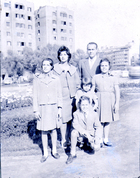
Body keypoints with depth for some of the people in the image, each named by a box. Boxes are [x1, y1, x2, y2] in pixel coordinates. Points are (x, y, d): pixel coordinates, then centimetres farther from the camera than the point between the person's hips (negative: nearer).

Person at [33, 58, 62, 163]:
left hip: (53, 107, 0)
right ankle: (45, 153, 20)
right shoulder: (37, 79, 3)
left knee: (53, 129, 7)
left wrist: (59, 108, 1)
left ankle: (54, 150, 25)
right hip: (42, 107, 1)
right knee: (43, 130, 6)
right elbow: (35, 95, 4)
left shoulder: (56, 79, 2)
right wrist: (36, 110, -1)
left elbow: (59, 95, 6)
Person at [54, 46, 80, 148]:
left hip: (71, 97, 3)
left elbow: (78, 84, 14)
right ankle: (63, 140, 10)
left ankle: (67, 138, 20)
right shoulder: (55, 68, 4)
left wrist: (75, 94, 4)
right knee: (63, 119, -4)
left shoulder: (73, 69, 12)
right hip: (61, 97, -2)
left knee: (70, 119, 5)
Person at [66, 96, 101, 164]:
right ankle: (72, 154, -17)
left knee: (96, 147, -24)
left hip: (91, 134, 1)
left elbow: (98, 127, -1)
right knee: (74, 132, -34)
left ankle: (89, 143, 16)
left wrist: (97, 138, -16)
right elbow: (75, 124, -26)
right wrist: (86, 133, -35)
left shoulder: (94, 114, -8)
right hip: (81, 135, -1)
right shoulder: (76, 113, -12)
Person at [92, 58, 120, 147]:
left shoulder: (114, 78, 7)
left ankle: (106, 139, 22)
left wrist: (117, 103, -6)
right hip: (99, 100, -1)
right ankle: (100, 140, 11)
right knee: (100, 121, -3)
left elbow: (117, 91, 3)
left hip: (110, 101, 2)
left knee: (108, 120, 9)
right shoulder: (96, 77, 5)